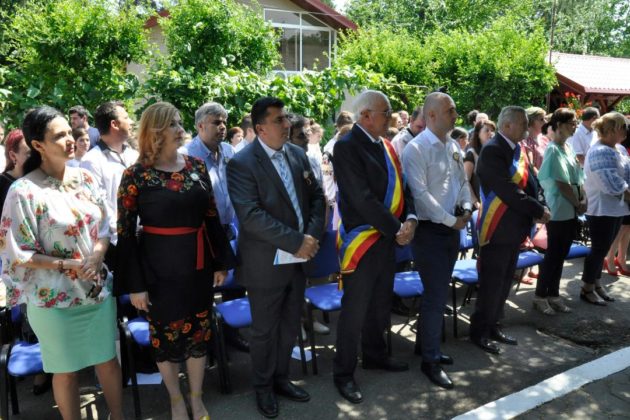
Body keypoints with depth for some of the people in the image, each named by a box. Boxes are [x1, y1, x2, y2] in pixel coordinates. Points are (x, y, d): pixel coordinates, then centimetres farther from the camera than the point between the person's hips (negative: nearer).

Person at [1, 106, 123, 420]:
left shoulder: (85, 179, 0)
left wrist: (96, 256, -14)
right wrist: (68, 264, -19)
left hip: (98, 289, 5)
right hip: (55, 299, -4)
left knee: (108, 359, 16)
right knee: (67, 370, 13)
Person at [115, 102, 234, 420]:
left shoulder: (197, 166, 1)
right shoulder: (136, 174, -9)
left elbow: (211, 217, 6)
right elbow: (125, 232, -8)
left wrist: (220, 262, 6)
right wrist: (135, 284, -10)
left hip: (198, 264, 3)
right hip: (159, 267, -3)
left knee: (199, 332, 14)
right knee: (165, 335, 12)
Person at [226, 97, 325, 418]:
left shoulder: (298, 154, 5)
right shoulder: (242, 163, -15)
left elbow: (316, 197, 8)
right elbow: (251, 216, -23)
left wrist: (313, 235, -9)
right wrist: (296, 242, -22)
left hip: (298, 258, 6)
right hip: (266, 263, -6)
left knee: (290, 325, 18)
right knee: (264, 330, 12)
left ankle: (280, 378, 40)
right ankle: (263, 387, 34)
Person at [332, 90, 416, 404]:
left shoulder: (386, 146, 10)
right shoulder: (347, 147, -16)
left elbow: (400, 186, 11)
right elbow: (362, 199, -22)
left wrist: (409, 219, -8)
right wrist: (396, 228, -17)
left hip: (387, 238, 8)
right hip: (361, 240, -8)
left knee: (381, 304, 20)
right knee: (354, 310, 2)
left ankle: (374, 354, 40)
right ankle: (344, 372, 18)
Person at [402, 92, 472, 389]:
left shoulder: (454, 147, 11)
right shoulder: (416, 149, -14)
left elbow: (463, 182, 18)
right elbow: (420, 193, -20)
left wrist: (466, 207, -1)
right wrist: (450, 220, -16)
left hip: (452, 229, 8)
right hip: (430, 230, -8)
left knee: (438, 291, 16)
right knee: (436, 295, -5)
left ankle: (425, 344, 32)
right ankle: (430, 360, 8)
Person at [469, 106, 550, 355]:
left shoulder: (519, 150, 11)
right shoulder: (492, 151, -17)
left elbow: (532, 182, 9)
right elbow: (508, 191, -23)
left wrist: (541, 206, -9)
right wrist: (538, 211, -16)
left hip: (516, 227, 9)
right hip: (497, 229, -9)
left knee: (505, 281, 16)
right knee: (492, 282, 1)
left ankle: (493, 325, 29)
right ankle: (479, 331, 15)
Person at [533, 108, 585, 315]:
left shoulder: (568, 148, 13)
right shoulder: (553, 150, -13)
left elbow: (577, 179, 15)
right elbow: (561, 183, -16)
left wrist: (583, 200, 1)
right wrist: (577, 204, -8)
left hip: (571, 211, 8)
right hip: (558, 211, -8)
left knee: (560, 255, 12)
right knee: (553, 255, -2)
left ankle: (554, 294, 21)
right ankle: (540, 296, 9)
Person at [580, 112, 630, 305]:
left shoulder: (613, 150, 12)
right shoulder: (601, 152, -18)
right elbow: (613, 185, -24)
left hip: (613, 208, 9)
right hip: (603, 209, -9)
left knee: (601, 249, 16)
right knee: (599, 249, 0)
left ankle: (596, 284, 27)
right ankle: (587, 289, 11)